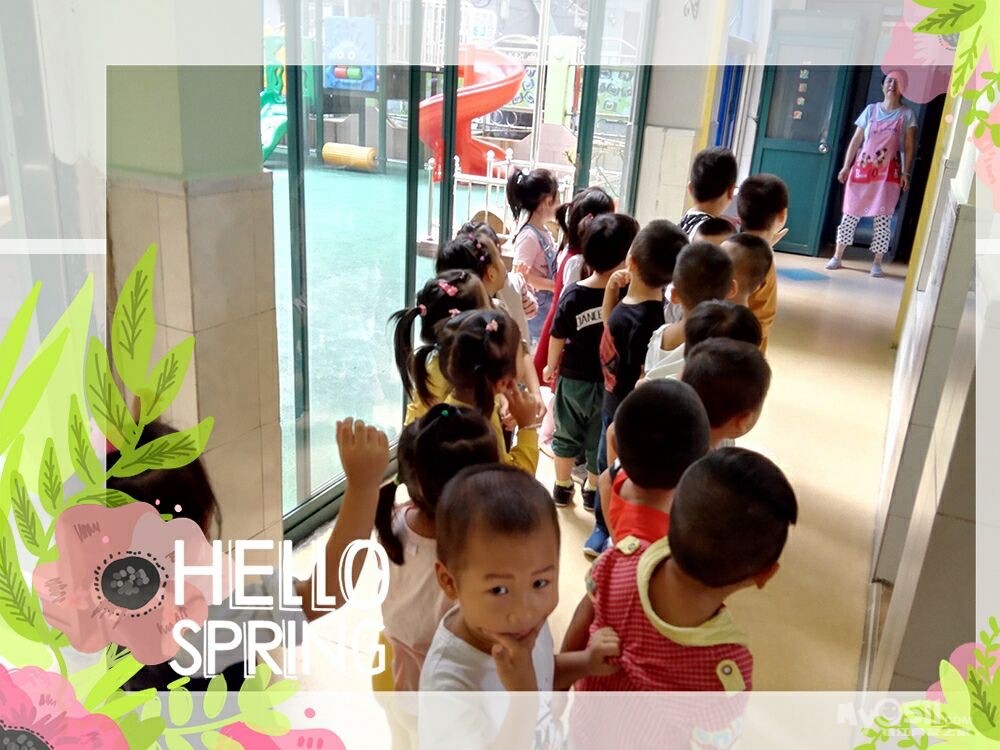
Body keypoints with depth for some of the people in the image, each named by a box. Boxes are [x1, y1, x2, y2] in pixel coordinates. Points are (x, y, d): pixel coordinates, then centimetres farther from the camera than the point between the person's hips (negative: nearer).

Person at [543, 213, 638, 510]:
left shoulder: (572, 293, -13)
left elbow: (558, 338, -3)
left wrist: (551, 367, 13)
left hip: (572, 377, 2)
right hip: (610, 381, -1)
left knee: (567, 433, 20)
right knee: (601, 438, 18)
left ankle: (562, 488, 33)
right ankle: (593, 490, 32)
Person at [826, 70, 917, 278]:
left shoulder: (906, 114, 4)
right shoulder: (871, 109, 7)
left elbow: (909, 147, 2)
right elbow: (856, 140, 7)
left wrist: (906, 173, -7)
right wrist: (846, 166, 0)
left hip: (888, 172, -1)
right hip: (863, 167, 1)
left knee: (883, 217, -3)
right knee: (851, 213, 1)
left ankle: (877, 263, 0)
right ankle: (837, 257, 9)